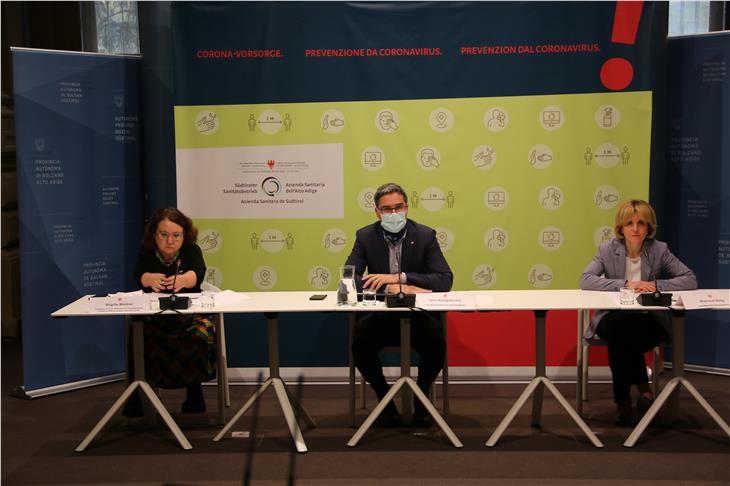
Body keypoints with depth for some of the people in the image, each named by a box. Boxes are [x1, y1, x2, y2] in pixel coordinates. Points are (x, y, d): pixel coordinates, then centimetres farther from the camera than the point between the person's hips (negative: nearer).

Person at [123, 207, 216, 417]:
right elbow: (139, 275, -19)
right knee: (140, 338, -30)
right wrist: (151, 279, -46)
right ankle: (138, 393, -12)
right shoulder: (146, 253, 1)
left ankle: (194, 392, -14)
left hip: (189, 312, -1)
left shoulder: (192, 251, -3)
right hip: (153, 315, 1)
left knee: (200, 335, -33)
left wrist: (183, 279, -51)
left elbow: (197, 274, -24)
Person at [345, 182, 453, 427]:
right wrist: (395, 288, -26)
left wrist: (398, 278, -24)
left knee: (437, 344, -29)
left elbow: (445, 280, -13)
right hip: (379, 315, 1)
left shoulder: (425, 235, -3)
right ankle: (384, 397, -1)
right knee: (359, 344, -29)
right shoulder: (365, 236, -1)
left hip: (418, 315, 0)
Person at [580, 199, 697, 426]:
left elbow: (690, 280, -4)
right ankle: (642, 388, -17)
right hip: (614, 319, 1)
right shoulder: (607, 249, 0)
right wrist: (625, 284, -23)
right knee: (621, 327, -37)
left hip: (649, 320, -1)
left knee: (622, 339, -35)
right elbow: (585, 280, -13)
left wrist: (656, 285, -19)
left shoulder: (659, 250, 1)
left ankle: (623, 400, -13)